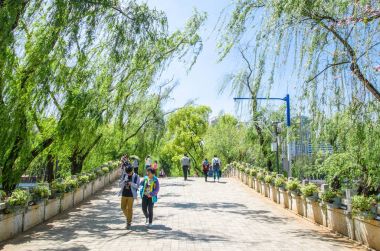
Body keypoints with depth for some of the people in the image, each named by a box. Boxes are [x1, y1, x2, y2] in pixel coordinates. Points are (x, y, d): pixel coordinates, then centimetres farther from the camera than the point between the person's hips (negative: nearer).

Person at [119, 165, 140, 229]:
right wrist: (124, 181, -15)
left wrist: (132, 183, -27)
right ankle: (128, 217, 35)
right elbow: (120, 185, 5)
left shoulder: (136, 176, -5)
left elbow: (137, 186, -8)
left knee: (130, 208, -2)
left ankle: (129, 223, 10)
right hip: (124, 194, 4)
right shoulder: (124, 175, 5)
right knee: (123, 207, 8)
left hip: (131, 195, -4)